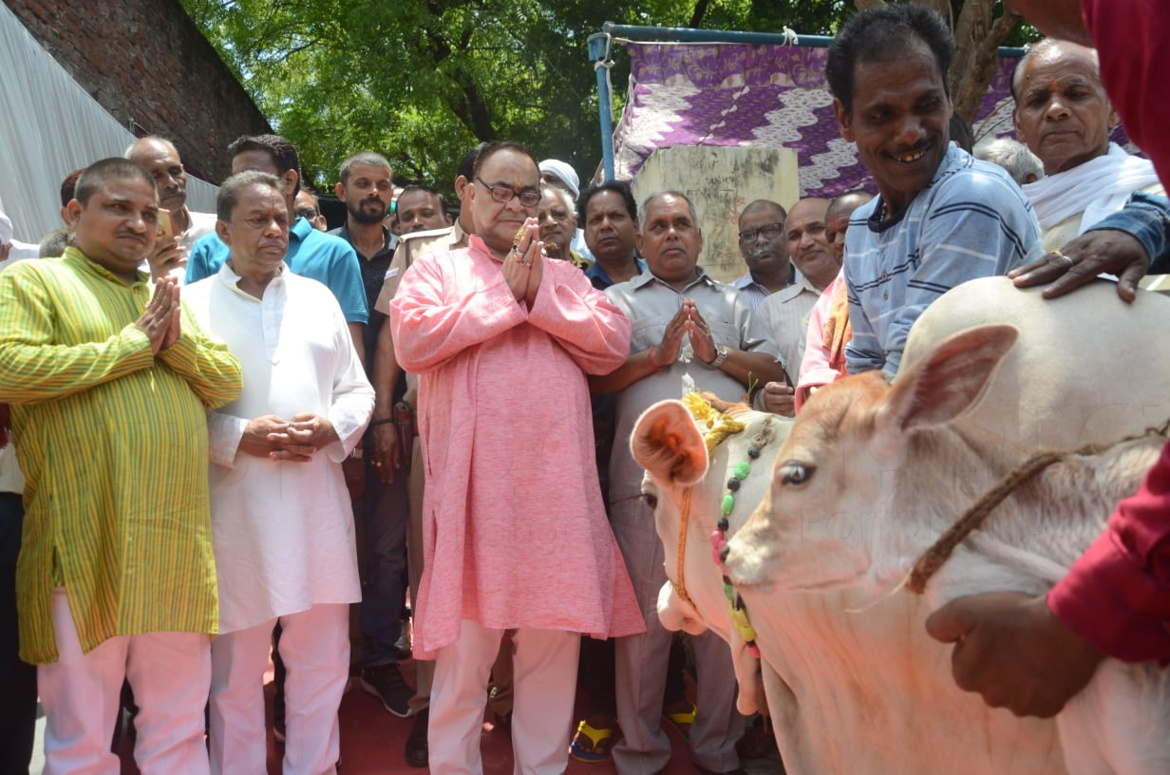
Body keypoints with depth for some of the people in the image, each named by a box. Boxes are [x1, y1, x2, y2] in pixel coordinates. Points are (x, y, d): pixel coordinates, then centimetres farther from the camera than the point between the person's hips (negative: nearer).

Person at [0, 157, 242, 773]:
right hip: (85, 552, -5)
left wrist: (177, 341, -4)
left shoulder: (167, 298, 22)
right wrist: (131, 344, -9)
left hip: (177, 551, 5)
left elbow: (227, 382, 15)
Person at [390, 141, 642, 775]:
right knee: (465, 645, 2)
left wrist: (540, 296, -5)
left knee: (553, 640, 9)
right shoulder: (436, 270, 10)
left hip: (557, 484, 3)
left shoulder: (565, 275, 19)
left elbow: (613, 342, 4)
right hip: (473, 483, -3)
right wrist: (503, 294, -6)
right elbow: (412, 341, -9)